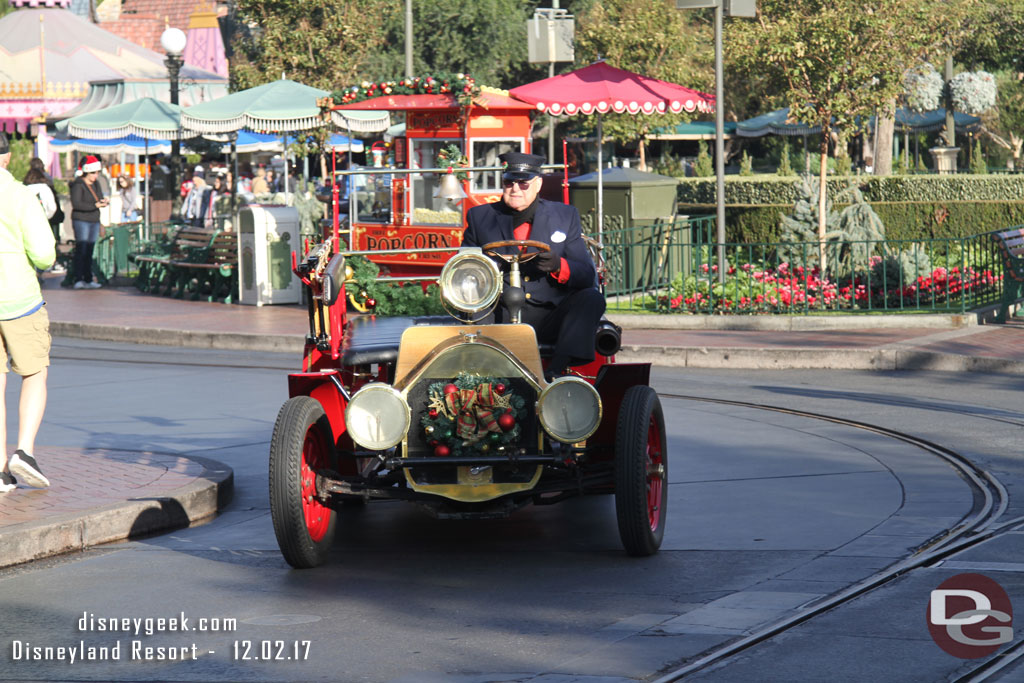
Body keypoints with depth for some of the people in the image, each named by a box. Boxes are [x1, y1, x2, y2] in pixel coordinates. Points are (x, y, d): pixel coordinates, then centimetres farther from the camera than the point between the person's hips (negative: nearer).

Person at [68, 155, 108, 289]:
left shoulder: (95, 184, 14)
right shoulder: (78, 185, -10)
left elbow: (100, 197, 16)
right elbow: (76, 204, -20)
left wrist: (104, 201, -9)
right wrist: (95, 205, -25)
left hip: (94, 221, 7)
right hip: (81, 220, -7)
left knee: (90, 251, 6)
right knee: (81, 250, -13)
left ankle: (88, 280, 6)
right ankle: (78, 279, -15)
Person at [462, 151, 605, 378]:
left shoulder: (565, 216, 12)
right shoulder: (479, 217, 13)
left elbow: (588, 275, 5)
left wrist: (558, 266, -18)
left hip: (551, 318, 1)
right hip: (501, 316, 0)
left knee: (591, 299, -26)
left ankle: (556, 370, -41)